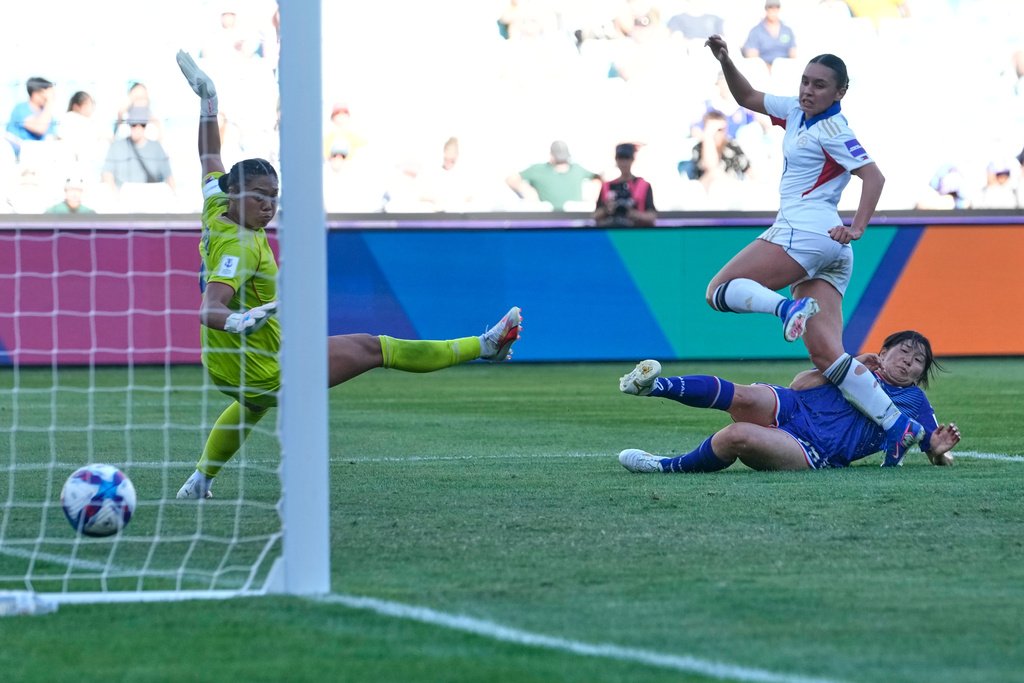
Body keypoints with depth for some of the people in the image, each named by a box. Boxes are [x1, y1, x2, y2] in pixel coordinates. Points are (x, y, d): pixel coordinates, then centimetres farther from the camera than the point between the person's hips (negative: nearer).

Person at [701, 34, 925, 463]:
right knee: (825, 352, -3)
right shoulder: (796, 112, 18)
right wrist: (725, 62, 16)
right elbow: (747, 97, 30)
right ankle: (898, 425, -13)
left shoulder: (832, 129, -7)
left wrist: (857, 228, -27)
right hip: (829, 253, 9)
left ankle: (788, 308, -30)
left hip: (806, 230, -9)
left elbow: (874, 176, -16)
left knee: (719, 290, -5)